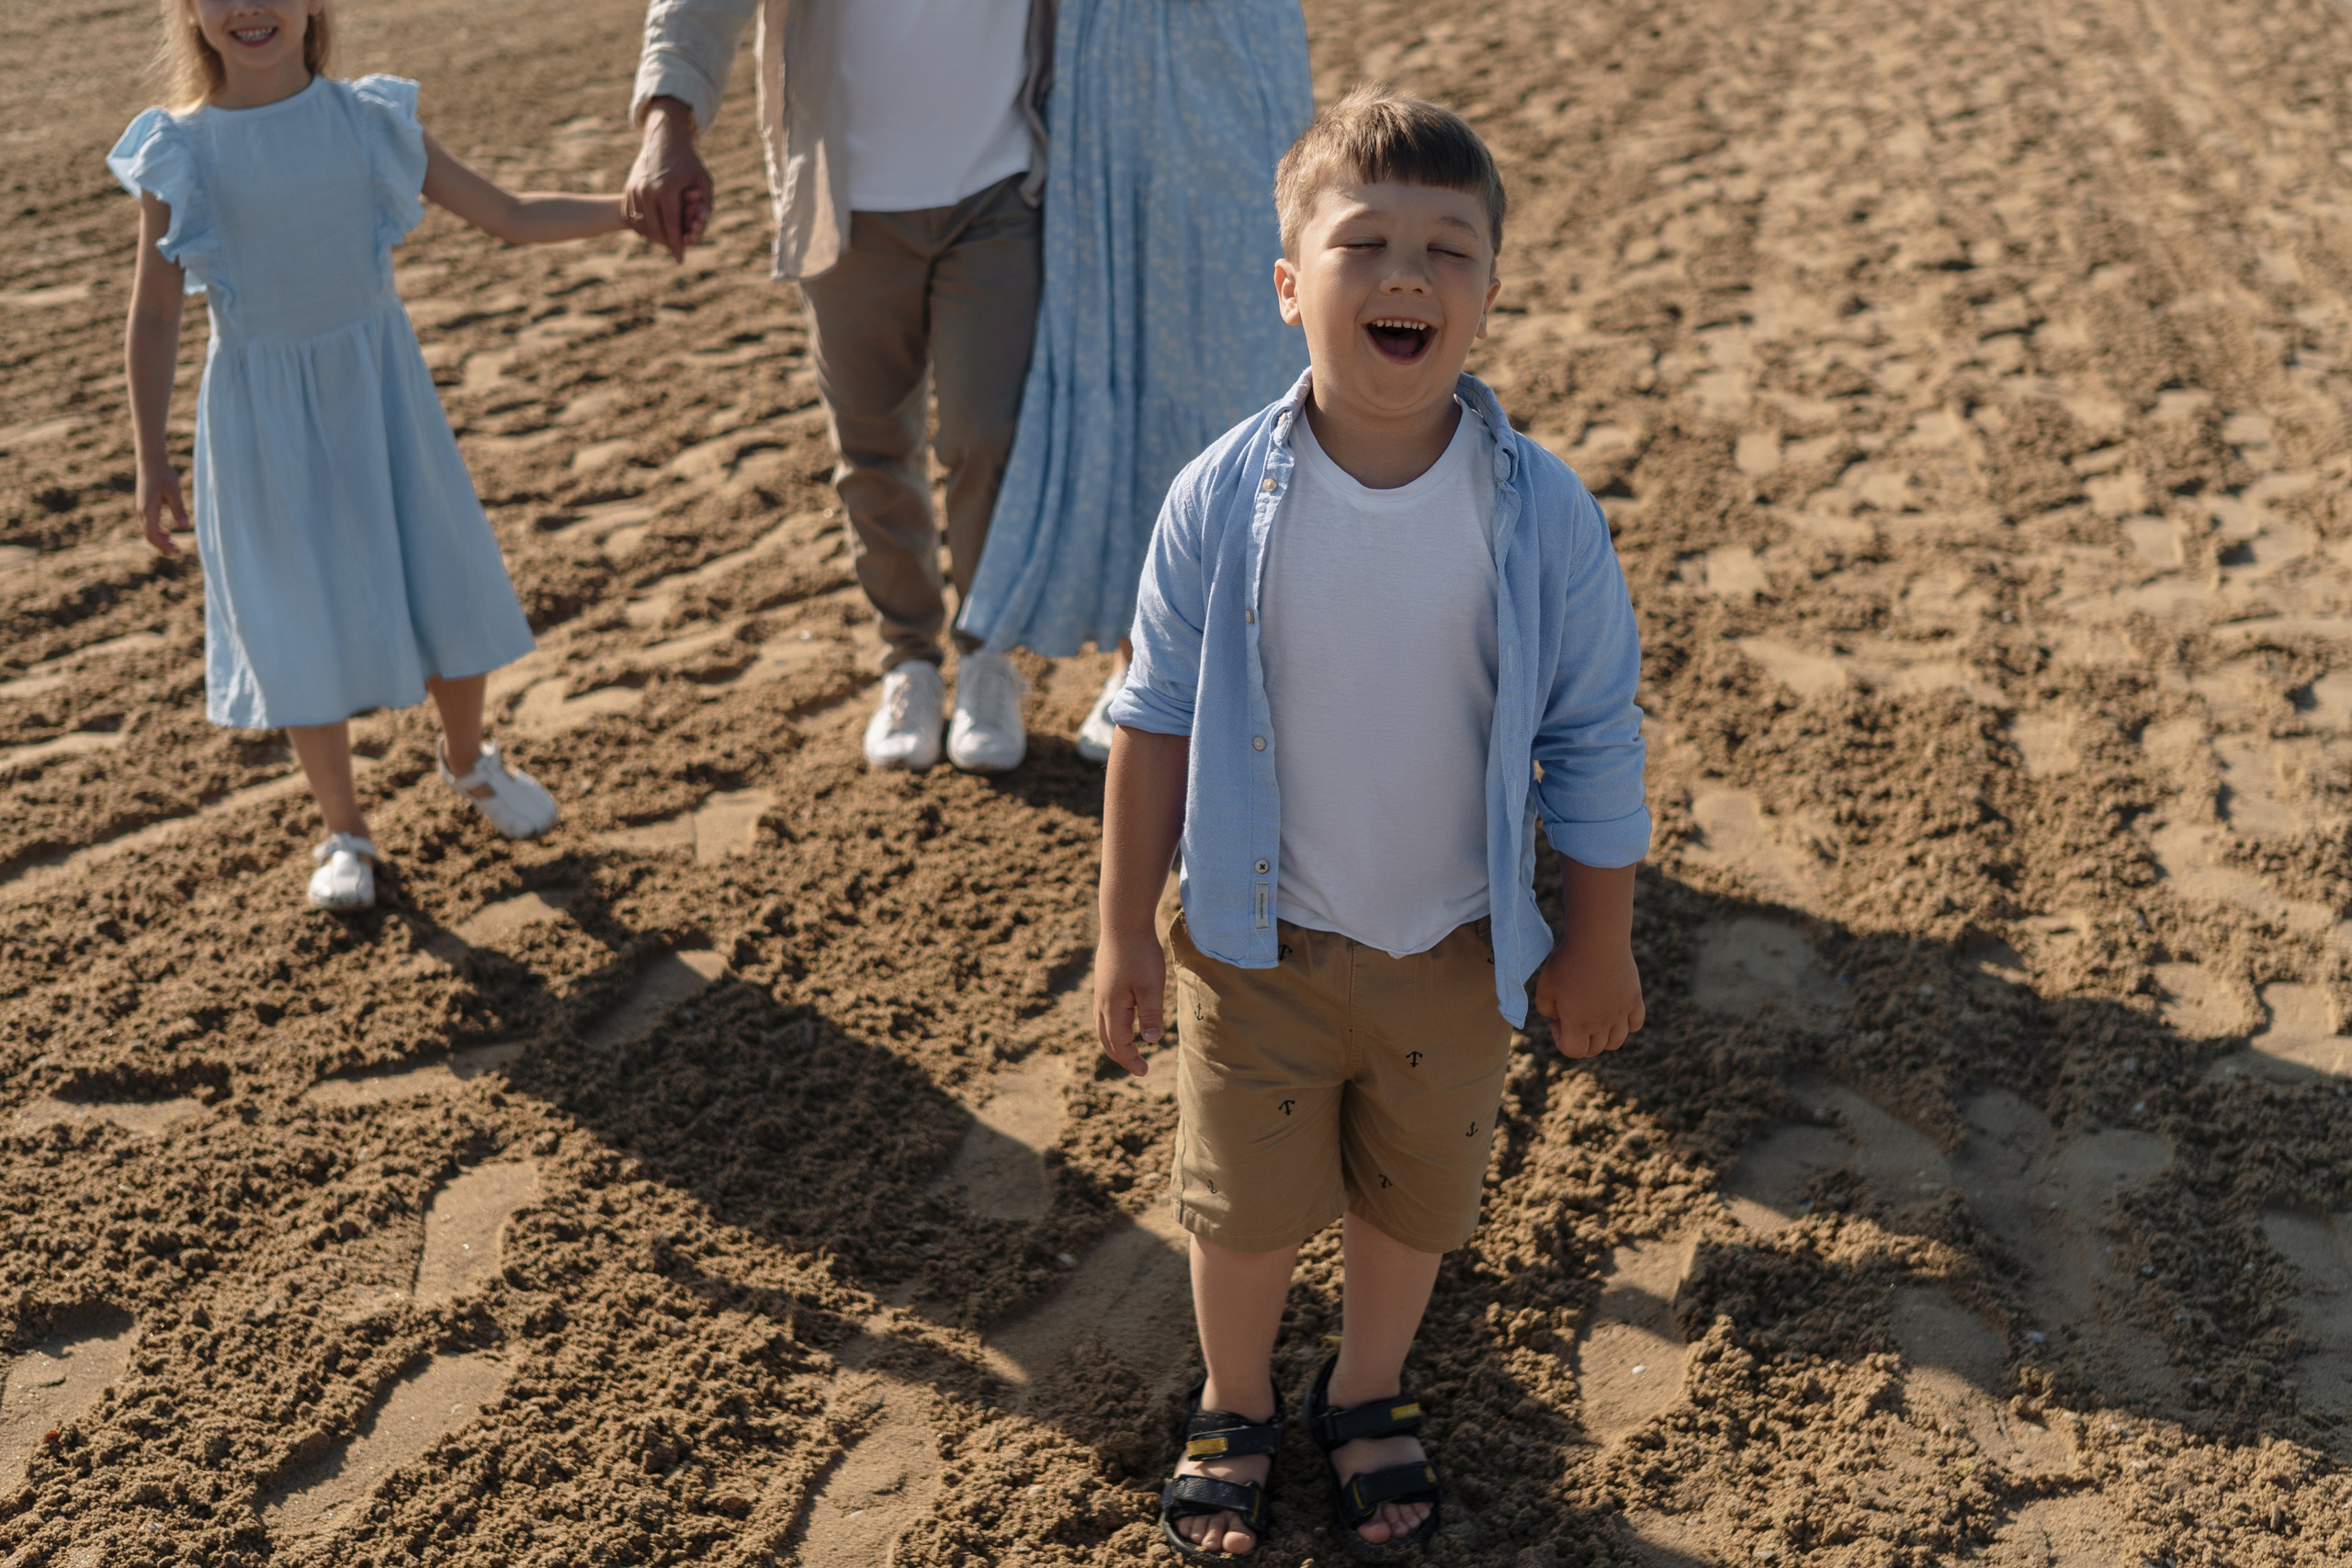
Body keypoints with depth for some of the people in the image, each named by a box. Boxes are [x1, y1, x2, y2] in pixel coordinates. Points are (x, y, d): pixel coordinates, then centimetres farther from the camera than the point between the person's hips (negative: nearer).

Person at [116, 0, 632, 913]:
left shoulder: (370, 119, -6)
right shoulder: (179, 152, -10)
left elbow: (510, 219, 0)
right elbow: (154, 316, -4)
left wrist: (636, 205, -11)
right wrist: (150, 461, -6)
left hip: (379, 391, 2)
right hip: (263, 419, -2)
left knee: (444, 588, 9)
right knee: (299, 627, 6)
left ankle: (467, 760, 38)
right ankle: (344, 832, 25)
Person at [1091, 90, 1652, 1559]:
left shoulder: (1542, 512, -17)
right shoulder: (1223, 502, -17)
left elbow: (1597, 743, -7)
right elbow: (1156, 724, -7)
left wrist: (1600, 944, -1)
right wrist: (1125, 931, -2)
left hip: (1457, 947, 1)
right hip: (1258, 942, 0)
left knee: (1417, 1200, 21)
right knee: (1244, 1204, 18)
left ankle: (1371, 1395, 50)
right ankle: (1236, 1404, 47)